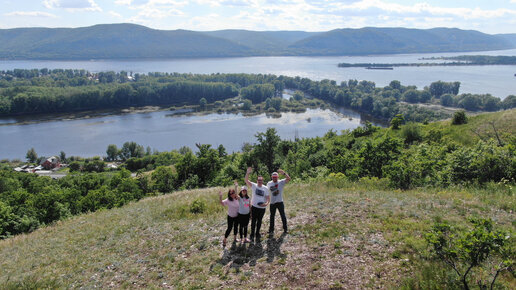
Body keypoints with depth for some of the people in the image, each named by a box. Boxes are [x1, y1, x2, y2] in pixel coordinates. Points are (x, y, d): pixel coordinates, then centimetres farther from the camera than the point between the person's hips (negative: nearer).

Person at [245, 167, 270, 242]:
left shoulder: (265, 188, -1)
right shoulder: (254, 186, -6)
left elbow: (268, 198, 1)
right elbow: (246, 180, -19)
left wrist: (266, 203, -20)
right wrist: (248, 173, -35)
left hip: (262, 208, 2)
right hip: (254, 207, -2)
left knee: (259, 222, 14)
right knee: (253, 221, 3)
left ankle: (257, 234, 30)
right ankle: (252, 235, 15)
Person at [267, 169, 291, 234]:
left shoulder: (281, 182, -6)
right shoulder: (269, 183, 4)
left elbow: (288, 179, -20)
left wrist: (283, 173, -32)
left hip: (280, 202, -2)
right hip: (272, 202, 3)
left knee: (283, 215, 5)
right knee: (272, 216, 12)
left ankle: (285, 229, 17)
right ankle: (271, 229, 22)